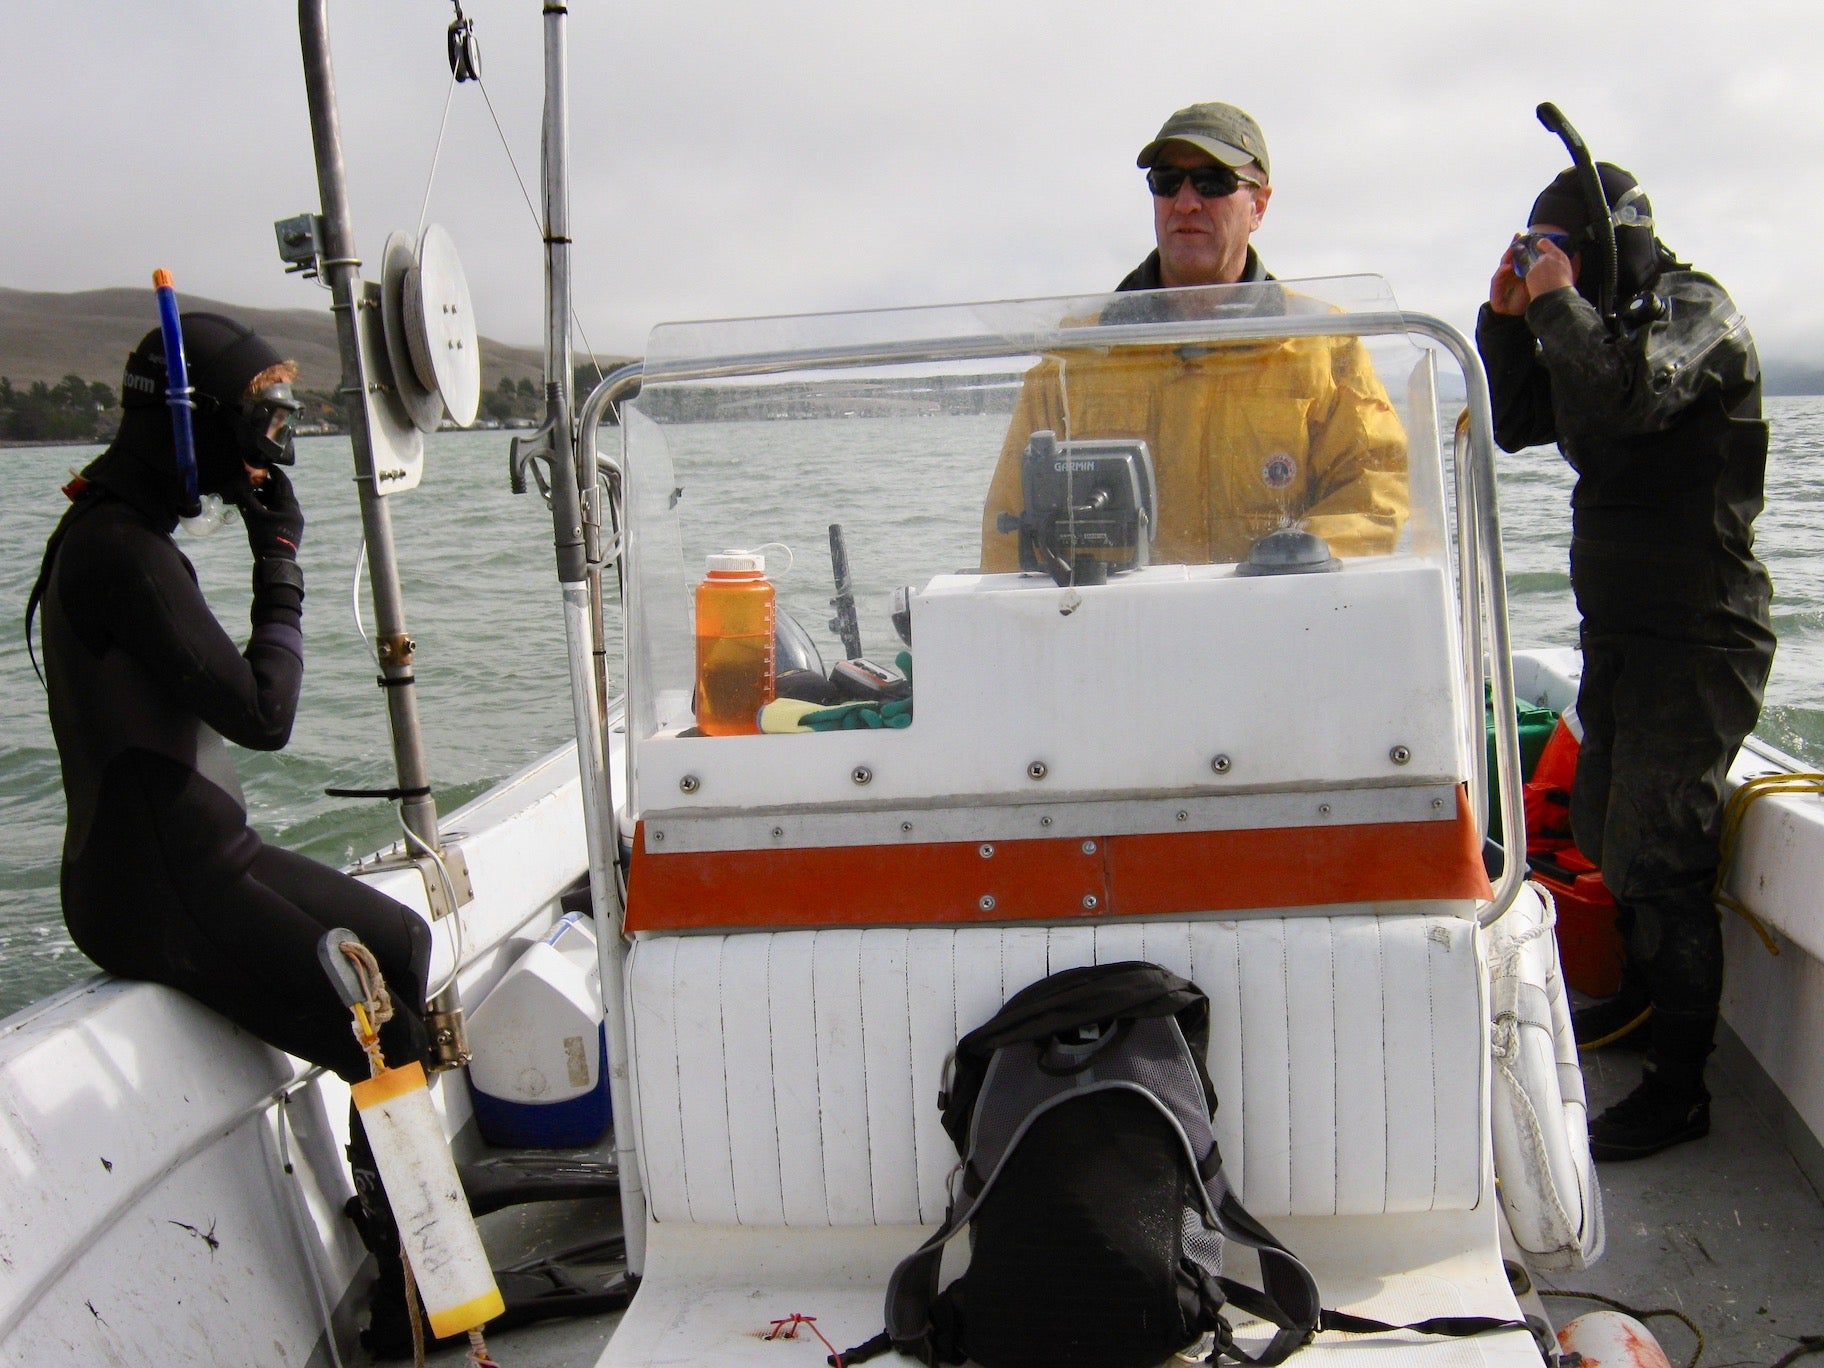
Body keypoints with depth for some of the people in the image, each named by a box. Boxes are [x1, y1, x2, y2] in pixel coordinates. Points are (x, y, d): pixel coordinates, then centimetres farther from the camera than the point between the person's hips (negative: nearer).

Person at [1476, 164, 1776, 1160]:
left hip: (1698, 638, -10)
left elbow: (1628, 397, -32)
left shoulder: (1696, 311, -12)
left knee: (1656, 854, -10)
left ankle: (1678, 1087, -1)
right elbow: (1518, 424, 17)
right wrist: (1509, 318, 4)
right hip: (1621, 629, 10)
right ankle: (1643, 996, 42)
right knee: (1604, 828, 20)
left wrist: (1558, 299, -19)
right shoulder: (1603, 323, 15)